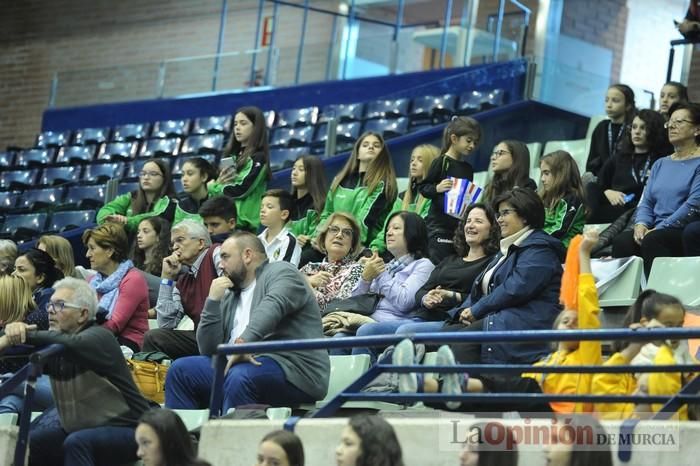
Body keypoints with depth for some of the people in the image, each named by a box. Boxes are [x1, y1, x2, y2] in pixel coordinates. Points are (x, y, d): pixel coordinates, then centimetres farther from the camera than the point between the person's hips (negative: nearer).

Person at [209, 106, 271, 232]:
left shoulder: (258, 158, -3)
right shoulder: (232, 155, 19)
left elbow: (241, 190, -13)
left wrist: (213, 187, 0)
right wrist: (218, 183, -6)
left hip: (243, 223, -7)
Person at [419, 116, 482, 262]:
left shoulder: (468, 168, 15)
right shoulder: (441, 162, -4)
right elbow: (423, 188, -5)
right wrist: (437, 188, -23)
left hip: (461, 226, 6)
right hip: (440, 226, -6)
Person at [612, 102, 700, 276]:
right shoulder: (661, 164, 25)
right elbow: (646, 202, 18)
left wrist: (659, 229, -16)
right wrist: (641, 224, -5)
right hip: (656, 230, 6)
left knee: (652, 240, -36)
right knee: (622, 241, -24)